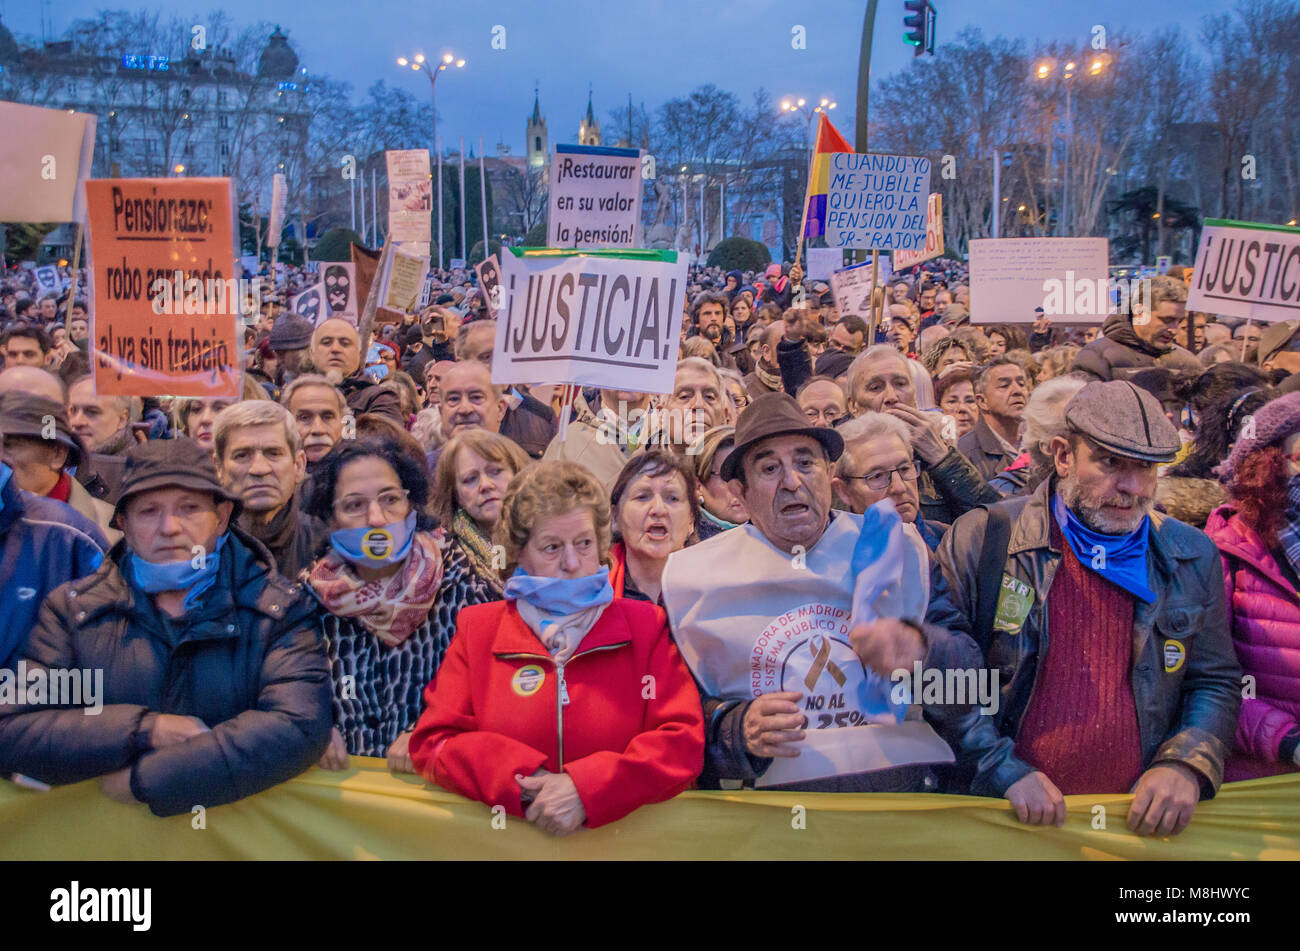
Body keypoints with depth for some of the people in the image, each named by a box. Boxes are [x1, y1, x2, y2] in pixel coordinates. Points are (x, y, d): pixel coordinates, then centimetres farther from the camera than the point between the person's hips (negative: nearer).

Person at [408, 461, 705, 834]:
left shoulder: (646, 625, 7)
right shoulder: (477, 629, 10)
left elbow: (683, 742, -2)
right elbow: (433, 743, 4)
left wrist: (586, 789, -14)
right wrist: (525, 782, -11)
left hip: (618, 833, -2)